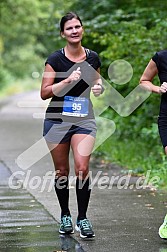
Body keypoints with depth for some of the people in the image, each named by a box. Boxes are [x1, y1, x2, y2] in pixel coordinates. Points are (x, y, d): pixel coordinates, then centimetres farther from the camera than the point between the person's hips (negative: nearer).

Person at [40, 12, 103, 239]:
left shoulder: (92, 58, 3)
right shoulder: (55, 59, -7)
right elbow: (44, 93, -9)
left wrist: (98, 86, -2)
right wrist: (68, 80, -21)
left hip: (84, 119, 1)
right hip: (57, 120, -1)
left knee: (82, 168, -13)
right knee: (62, 171, 7)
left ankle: (82, 218, -2)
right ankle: (65, 216, 25)